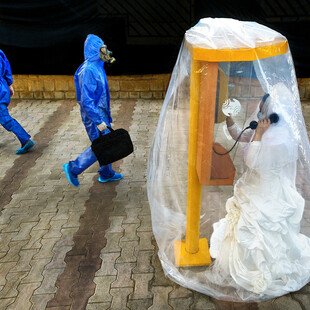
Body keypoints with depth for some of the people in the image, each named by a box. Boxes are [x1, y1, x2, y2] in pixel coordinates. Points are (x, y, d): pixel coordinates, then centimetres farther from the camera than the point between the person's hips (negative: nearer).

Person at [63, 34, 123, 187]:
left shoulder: (96, 67, 8)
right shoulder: (88, 70, -23)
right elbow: (86, 100, -27)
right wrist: (98, 121, -27)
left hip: (101, 113, 10)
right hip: (94, 116, -10)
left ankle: (106, 174, 32)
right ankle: (73, 169, 11)